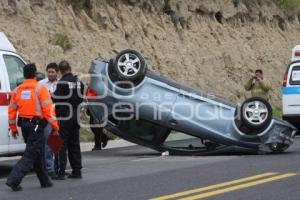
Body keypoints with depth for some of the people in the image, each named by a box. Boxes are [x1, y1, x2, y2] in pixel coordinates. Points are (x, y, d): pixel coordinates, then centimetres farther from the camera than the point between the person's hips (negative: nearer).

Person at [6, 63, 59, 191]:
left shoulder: (17, 90, 8)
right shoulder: (40, 88, -9)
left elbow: (12, 110, 9)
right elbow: (48, 109, -14)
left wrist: (13, 128, 18)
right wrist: (55, 126, -10)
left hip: (24, 125, 7)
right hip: (36, 124, -7)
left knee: (38, 154, 18)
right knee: (30, 155, -5)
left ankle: (45, 181, 25)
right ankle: (13, 180, -16)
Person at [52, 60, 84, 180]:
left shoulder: (62, 83, -15)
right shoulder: (79, 82, 8)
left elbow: (55, 99, -15)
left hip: (64, 117, -6)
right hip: (76, 116, 7)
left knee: (62, 145, -3)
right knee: (74, 144, 13)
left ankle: (61, 172, -6)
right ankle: (77, 171, 14)